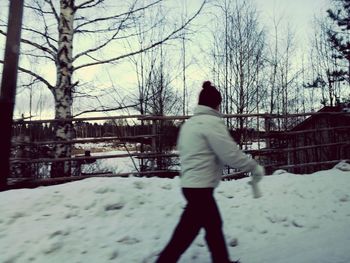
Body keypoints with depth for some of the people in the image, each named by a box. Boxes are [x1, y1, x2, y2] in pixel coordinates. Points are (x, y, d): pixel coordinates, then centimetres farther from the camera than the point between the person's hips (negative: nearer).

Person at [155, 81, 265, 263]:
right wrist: (255, 167, -3)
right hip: (201, 187, -9)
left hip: (190, 184, 9)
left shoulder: (189, 123, 12)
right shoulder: (212, 122, -14)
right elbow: (231, 154, -16)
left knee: (214, 225, 22)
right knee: (185, 234, 2)